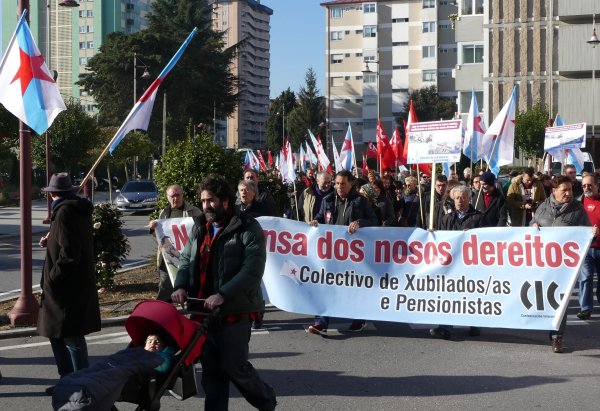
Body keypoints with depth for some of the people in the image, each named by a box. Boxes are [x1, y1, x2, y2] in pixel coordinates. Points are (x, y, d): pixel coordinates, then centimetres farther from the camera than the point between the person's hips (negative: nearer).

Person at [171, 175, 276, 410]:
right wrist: (181, 286, -5)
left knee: (234, 366, -1)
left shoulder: (248, 229, -8)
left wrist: (222, 295, -25)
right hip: (203, 310, 6)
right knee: (211, 369, 9)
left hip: (234, 311, -6)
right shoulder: (199, 227, 15)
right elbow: (186, 260, 15)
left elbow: (252, 271, -16)